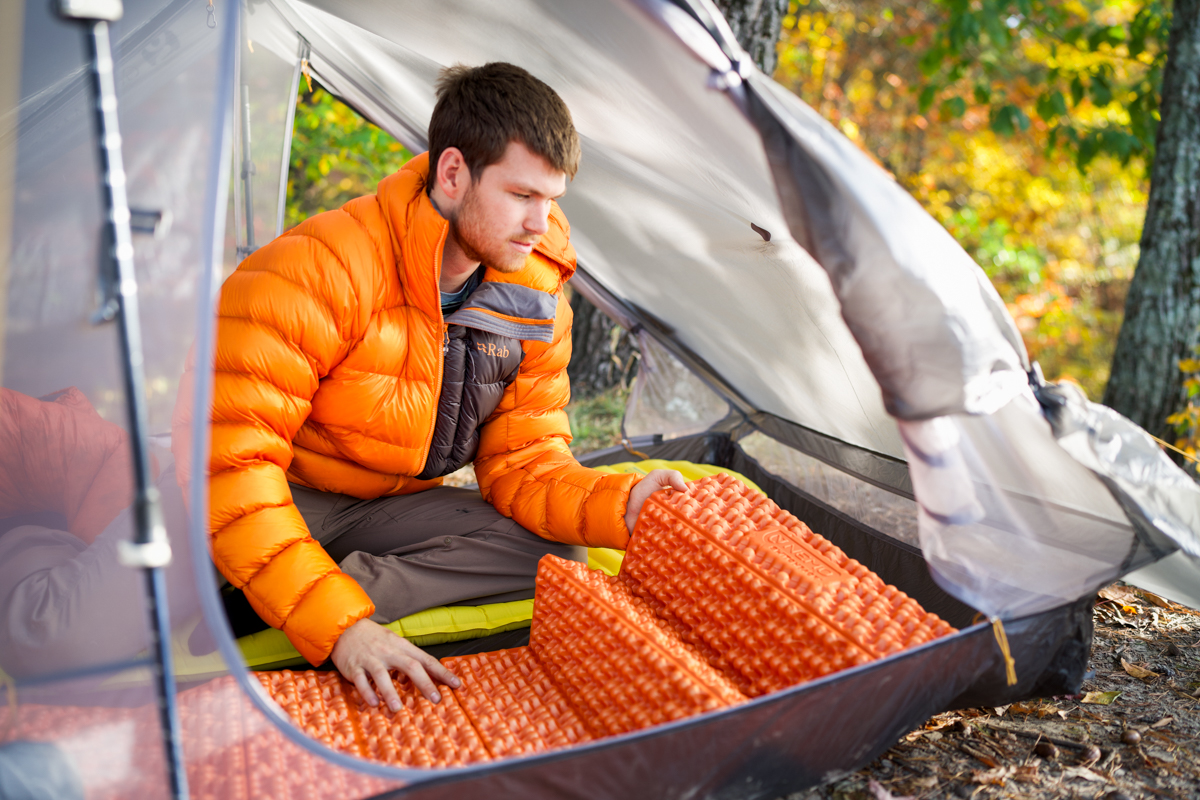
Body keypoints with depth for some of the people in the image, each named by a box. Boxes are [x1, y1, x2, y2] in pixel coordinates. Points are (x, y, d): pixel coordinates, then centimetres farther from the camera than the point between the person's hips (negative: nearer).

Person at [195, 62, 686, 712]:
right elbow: (230, 458, -32)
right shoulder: (320, 270, -29)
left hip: (391, 506, 7)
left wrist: (616, 506, -27)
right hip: (278, 499, -7)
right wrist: (339, 623, -41)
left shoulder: (536, 304, -8)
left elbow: (524, 461, -4)